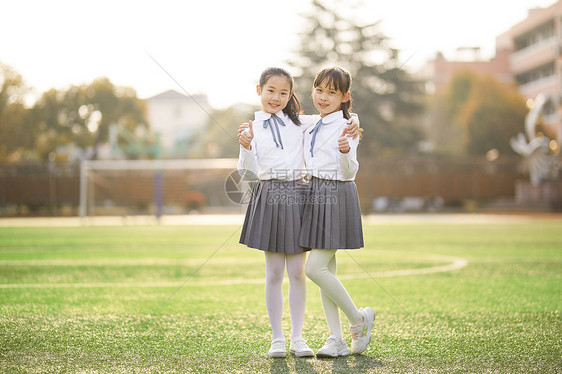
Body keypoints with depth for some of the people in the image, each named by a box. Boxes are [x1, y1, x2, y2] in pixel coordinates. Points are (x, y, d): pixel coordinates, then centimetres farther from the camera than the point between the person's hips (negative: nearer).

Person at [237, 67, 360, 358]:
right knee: (274, 272, 3)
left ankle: (298, 337, 11)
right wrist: (245, 147, -21)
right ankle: (277, 338, 11)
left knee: (297, 271, 3)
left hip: (297, 196, 1)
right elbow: (248, 170, -3)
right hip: (269, 197, -1)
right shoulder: (252, 127, 5)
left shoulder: (300, 123, 9)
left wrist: (352, 123, -4)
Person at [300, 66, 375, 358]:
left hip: (336, 197, -8)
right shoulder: (310, 127, 14)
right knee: (325, 271, 6)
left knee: (315, 268, -13)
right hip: (315, 196, 8)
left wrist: (346, 152, -34)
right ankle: (336, 340, 11)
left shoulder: (344, 128, -9)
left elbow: (349, 173, -14)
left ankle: (359, 320, 5)